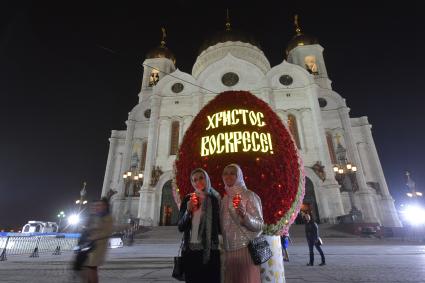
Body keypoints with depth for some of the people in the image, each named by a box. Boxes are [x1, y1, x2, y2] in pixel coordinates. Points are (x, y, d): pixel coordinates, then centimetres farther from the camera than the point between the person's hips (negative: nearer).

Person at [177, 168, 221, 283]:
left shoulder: (215, 199, -1)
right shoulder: (188, 199, 2)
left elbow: (220, 229, 1)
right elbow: (180, 227, 1)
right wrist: (188, 211, -14)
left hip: (210, 251, -1)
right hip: (190, 250, 1)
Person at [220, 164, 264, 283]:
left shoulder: (249, 195, -8)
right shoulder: (224, 199, 8)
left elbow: (259, 225, -13)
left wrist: (244, 215, -27)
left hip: (245, 248, -5)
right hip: (228, 250, 5)